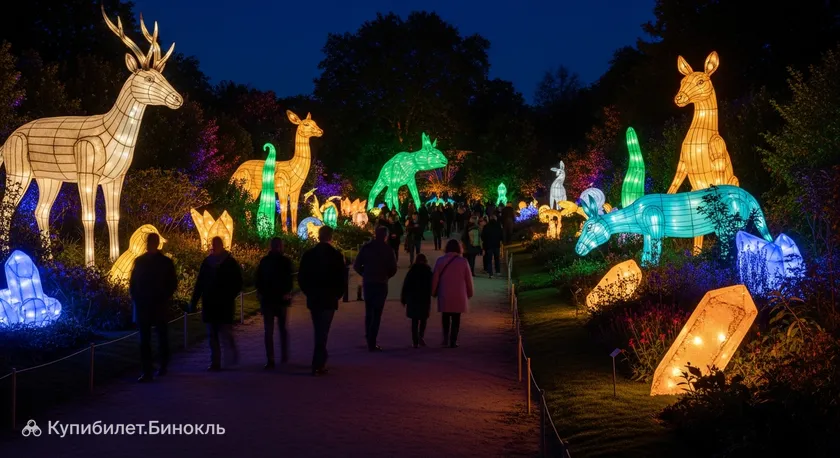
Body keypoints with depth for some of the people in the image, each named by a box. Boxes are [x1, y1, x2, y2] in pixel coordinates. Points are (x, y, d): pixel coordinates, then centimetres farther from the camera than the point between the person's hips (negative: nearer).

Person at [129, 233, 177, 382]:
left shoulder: (166, 262, 0)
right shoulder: (139, 261, 6)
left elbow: (173, 283, 2)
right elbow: (133, 281, 10)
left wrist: (165, 299, -8)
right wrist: (134, 297, -2)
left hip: (159, 305, -1)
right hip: (142, 305, 1)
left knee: (162, 337, 11)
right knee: (144, 339, -3)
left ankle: (163, 366, 26)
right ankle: (146, 371, -5)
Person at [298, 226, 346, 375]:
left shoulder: (308, 254, -1)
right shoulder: (336, 255, -10)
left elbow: (301, 278, 1)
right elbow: (342, 279, -9)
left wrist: (309, 293, 14)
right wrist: (338, 295, 7)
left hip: (313, 299, 3)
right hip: (329, 299, -3)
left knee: (319, 330, 19)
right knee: (323, 331, 0)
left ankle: (321, 358, 30)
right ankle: (318, 365, -4)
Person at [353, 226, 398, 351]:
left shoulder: (366, 247, 0)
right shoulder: (387, 249, -6)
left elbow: (356, 266, -2)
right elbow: (393, 269, -7)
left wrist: (365, 274, 13)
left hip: (367, 283, 3)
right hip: (381, 284, -3)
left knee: (368, 312, 20)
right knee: (377, 314, 0)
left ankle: (369, 338, 26)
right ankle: (372, 343, -4)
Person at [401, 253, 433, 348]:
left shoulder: (412, 271, 1)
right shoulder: (428, 271, -1)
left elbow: (406, 285, 0)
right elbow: (431, 286, -3)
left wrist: (403, 299, 6)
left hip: (412, 298, 1)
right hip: (425, 299, -1)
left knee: (414, 321, 6)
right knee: (423, 319, 13)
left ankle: (415, 341, 1)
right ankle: (420, 336, -9)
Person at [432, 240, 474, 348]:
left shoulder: (440, 261, -3)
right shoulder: (463, 262, -5)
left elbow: (435, 278, 1)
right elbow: (468, 279, 1)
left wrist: (434, 292, 14)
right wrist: (469, 293, 14)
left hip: (444, 295, 1)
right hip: (459, 295, -1)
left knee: (445, 317, 18)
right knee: (456, 318, 7)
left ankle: (446, 338, 8)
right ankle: (453, 341, 5)